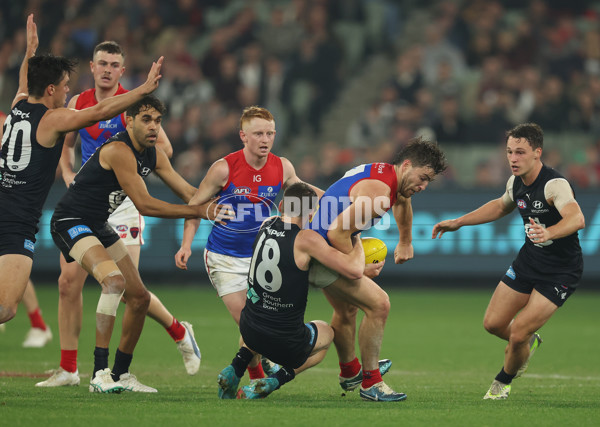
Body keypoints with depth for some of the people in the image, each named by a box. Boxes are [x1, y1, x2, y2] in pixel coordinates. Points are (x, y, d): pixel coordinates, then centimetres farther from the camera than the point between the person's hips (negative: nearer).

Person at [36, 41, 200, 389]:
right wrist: (69, 175, 7)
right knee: (68, 282, -3)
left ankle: (179, 332, 17)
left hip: (123, 201, -5)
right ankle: (68, 369, 5)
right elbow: (66, 145, 25)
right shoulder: (78, 103, 9)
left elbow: (164, 147, -8)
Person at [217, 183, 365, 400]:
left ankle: (235, 369, 19)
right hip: (286, 343, -6)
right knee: (327, 333, 28)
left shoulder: (267, 225, 0)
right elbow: (354, 270, -23)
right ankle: (274, 382, 5)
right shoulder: (306, 239, -19)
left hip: (249, 330, 6)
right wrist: (357, 240, -5)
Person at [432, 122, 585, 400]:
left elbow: (577, 219, -46)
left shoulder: (555, 185, -28)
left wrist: (549, 233, -66)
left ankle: (504, 381, 21)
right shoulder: (516, 183, -3)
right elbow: (502, 205, 22)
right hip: (528, 262, 7)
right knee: (493, 324, 6)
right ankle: (529, 342, 39)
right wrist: (459, 222, 18)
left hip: (561, 272, -7)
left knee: (517, 334, -11)